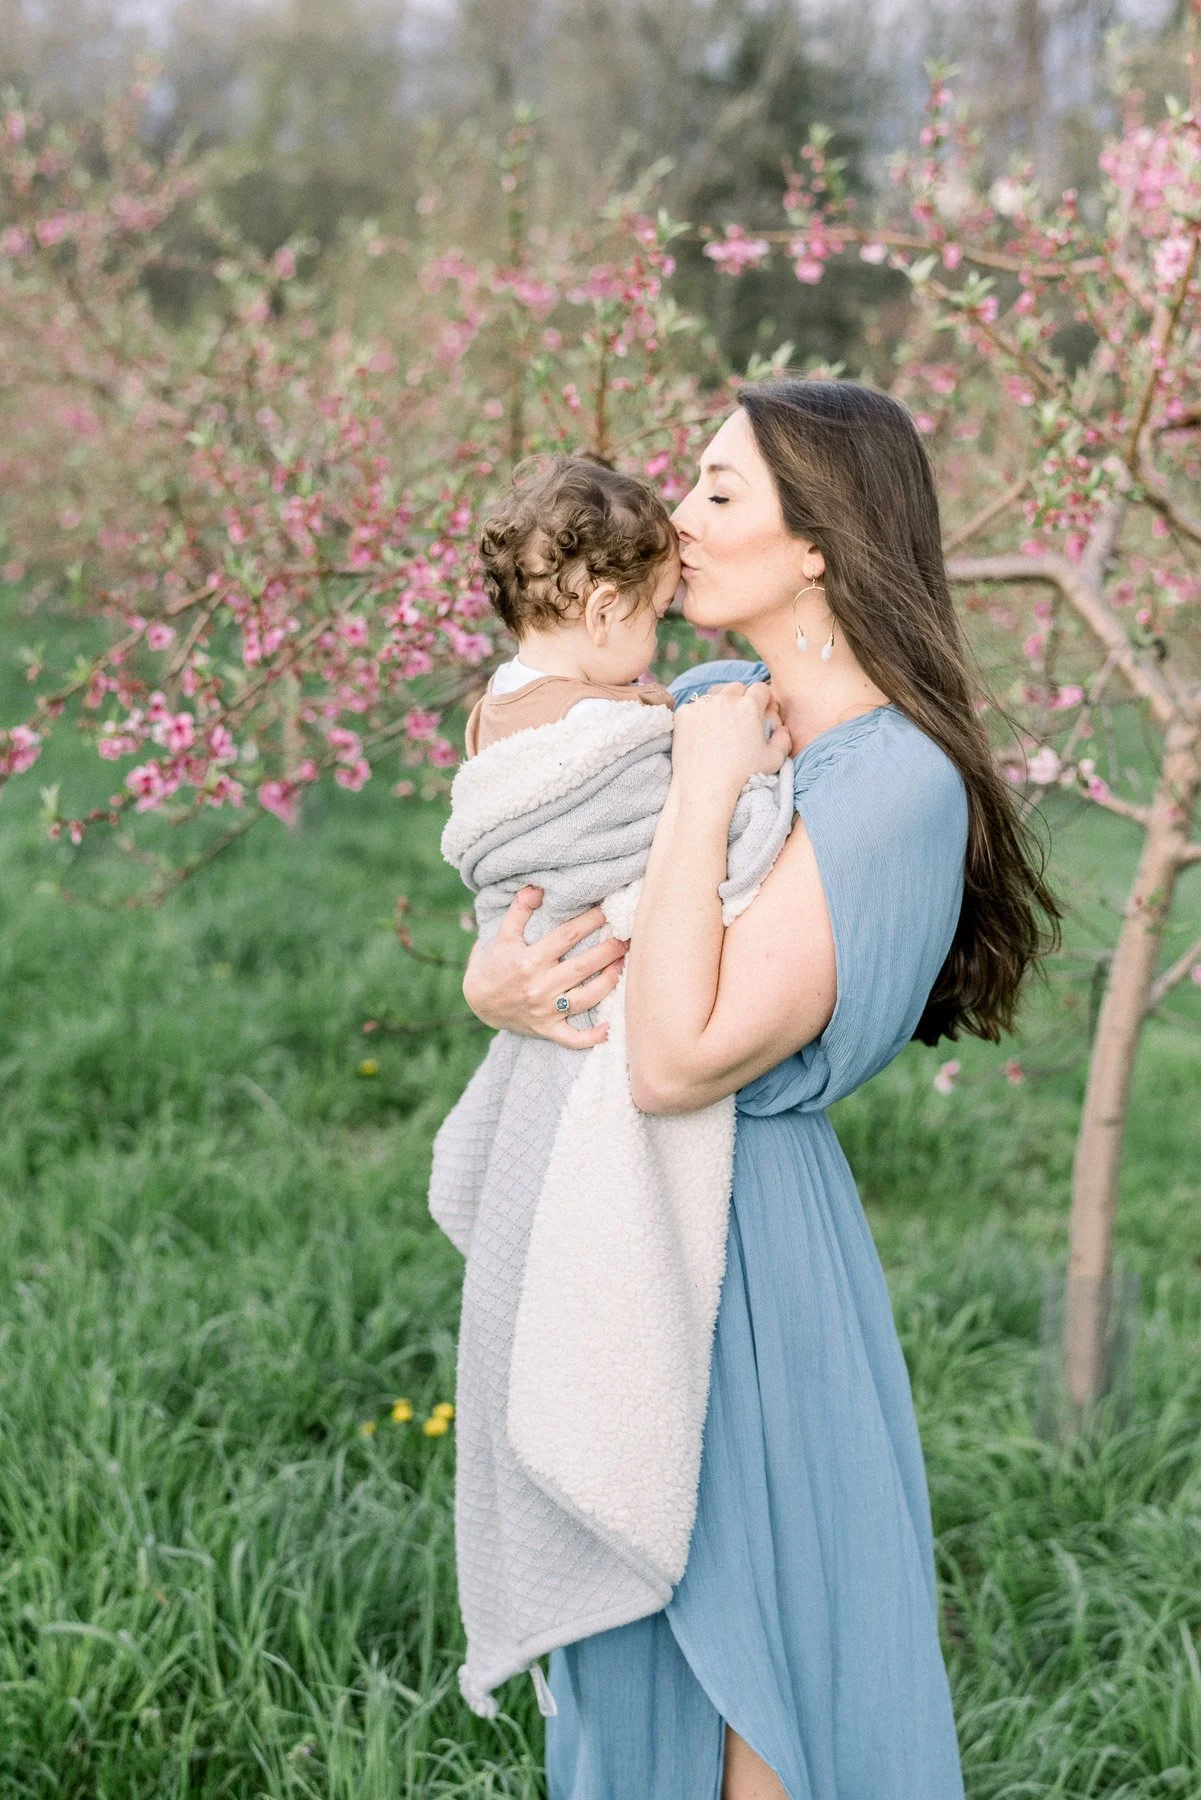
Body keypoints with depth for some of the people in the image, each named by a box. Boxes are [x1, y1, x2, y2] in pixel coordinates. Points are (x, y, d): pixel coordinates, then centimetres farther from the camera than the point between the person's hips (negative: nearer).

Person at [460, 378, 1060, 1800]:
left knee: (746, 1639, 9)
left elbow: (680, 1060, -28)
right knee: (630, 1616, 23)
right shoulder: (706, 702, 2)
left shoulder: (895, 784, -22)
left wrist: (709, 787, -24)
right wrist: (490, 978, -12)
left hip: (738, 1231, -8)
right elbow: (539, 888, 11)